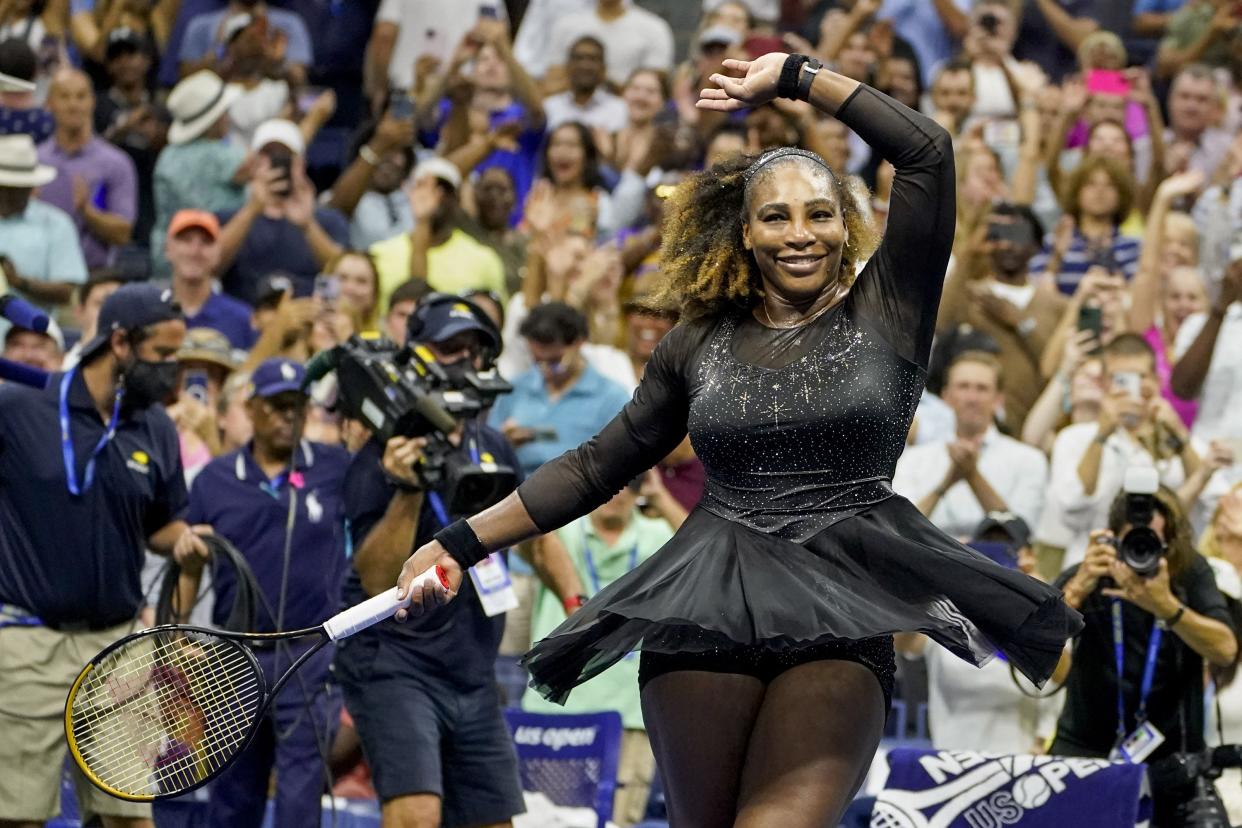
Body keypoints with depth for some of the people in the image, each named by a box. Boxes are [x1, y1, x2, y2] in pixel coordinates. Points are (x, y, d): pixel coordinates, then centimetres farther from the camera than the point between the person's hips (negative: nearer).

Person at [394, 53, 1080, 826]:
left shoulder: (886, 314, 8)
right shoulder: (701, 345, 14)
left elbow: (928, 150, -1)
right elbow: (599, 466, 21)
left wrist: (796, 77, 5)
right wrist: (463, 544, 18)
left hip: (843, 625, -3)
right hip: (707, 616, 3)